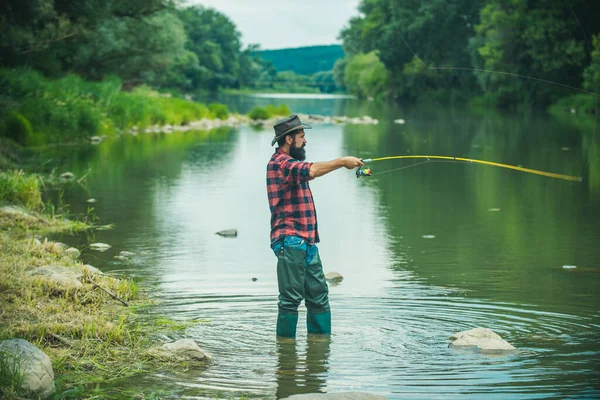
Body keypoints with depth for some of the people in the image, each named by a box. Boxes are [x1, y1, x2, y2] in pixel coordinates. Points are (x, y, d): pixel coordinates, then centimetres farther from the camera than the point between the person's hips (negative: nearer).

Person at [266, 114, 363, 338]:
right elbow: (311, 170, -28)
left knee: (318, 294, 10)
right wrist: (342, 162, -23)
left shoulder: (290, 163, 21)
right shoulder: (279, 163, -13)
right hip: (290, 241, -10)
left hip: (306, 242, 10)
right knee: (291, 297, -7)